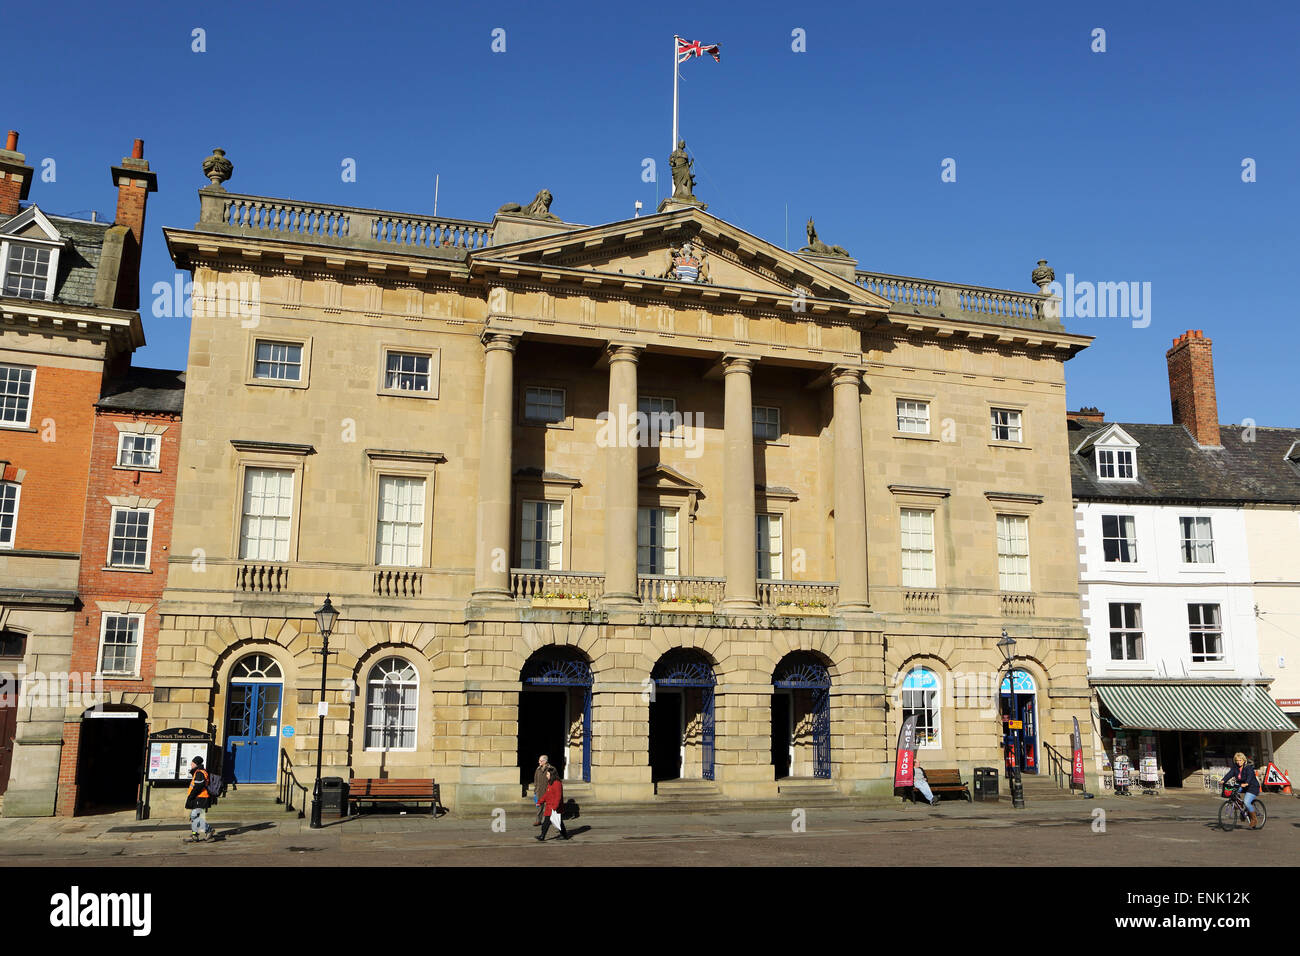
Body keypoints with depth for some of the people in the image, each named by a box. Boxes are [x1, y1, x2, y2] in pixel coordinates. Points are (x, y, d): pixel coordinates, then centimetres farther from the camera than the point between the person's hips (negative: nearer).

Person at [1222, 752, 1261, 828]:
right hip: (1241, 787, 7)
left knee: (1246, 802, -23)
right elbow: (1230, 774, -10)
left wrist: (1246, 783, -51)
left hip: (1252, 787, -7)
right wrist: (1223, 780, -28)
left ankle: (1254, 819, -1)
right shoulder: (1235, 768, 4)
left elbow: (1250, 776, -31)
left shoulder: (1249, 767, -14)